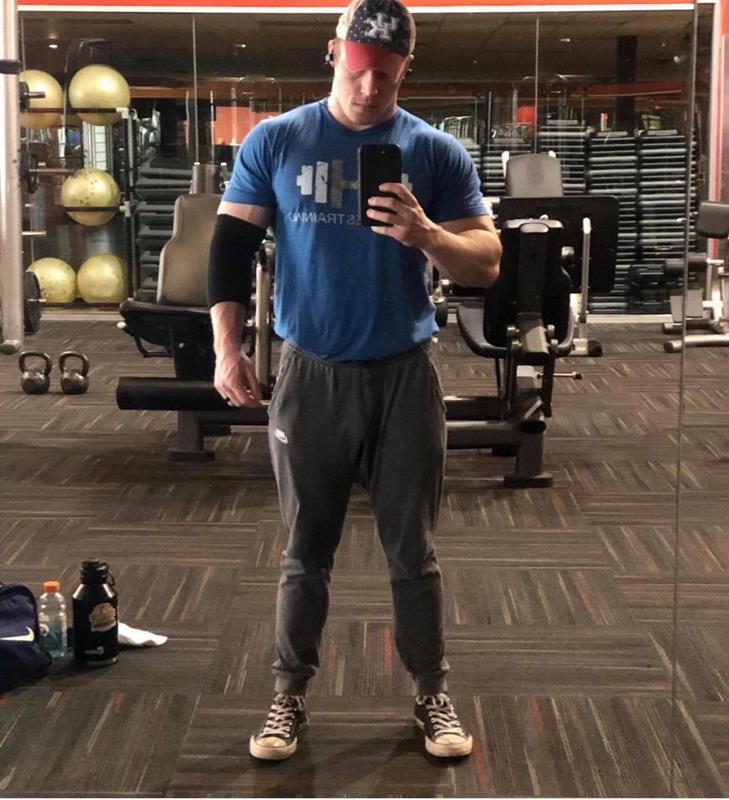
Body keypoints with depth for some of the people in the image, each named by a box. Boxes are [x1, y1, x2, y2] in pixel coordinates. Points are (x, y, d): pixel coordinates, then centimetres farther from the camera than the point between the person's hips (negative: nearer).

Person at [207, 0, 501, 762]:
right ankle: (290, 695, 23)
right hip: (310, 374, 0)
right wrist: (227, 347, -7)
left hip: (405, 375, 0)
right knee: (305, 552, 10)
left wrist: (425, 234, -21)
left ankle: (432, 695, 22)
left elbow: (487, 264, -2)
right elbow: (231, 245, 1)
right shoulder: (275, 141, -1)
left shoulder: (436, 152, -1)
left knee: (413, 551, 9)